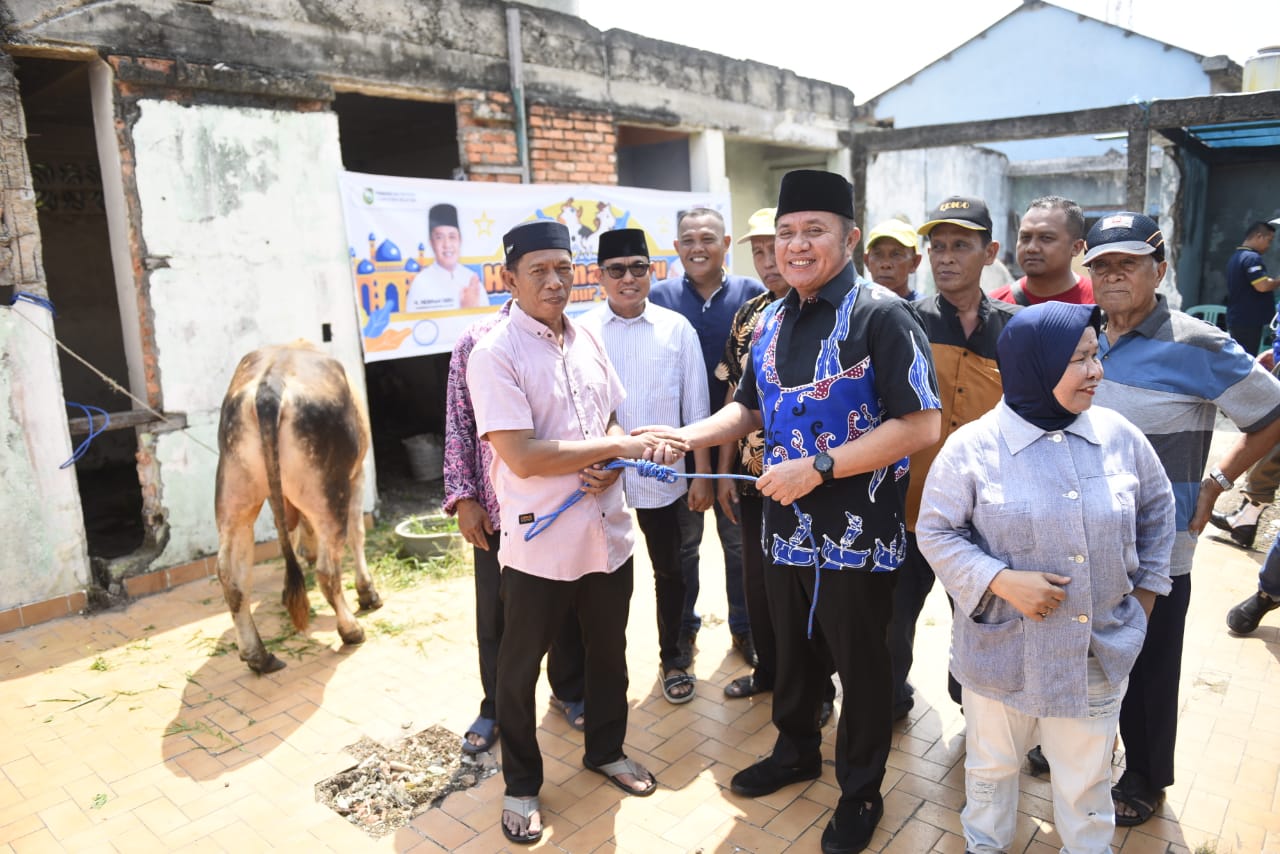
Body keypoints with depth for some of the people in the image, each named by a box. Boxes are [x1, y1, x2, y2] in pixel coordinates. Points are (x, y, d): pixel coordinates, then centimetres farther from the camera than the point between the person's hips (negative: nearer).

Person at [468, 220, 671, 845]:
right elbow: (523, 457, -22)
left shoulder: (586, 342, 5)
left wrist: (609, 467, -9)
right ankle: (521, 785, 35)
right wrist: (619, 447, -17)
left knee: (608, 650, 21)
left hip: (606, 529, 6)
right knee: (520, 667, 13)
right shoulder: (494, 354, -15)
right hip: (538, 541, -5)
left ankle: (606, 750, 46)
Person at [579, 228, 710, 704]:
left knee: (669, 570, 17)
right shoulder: (582, 332, -5)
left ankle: (671, 657, 38)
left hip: (661, 474, 1)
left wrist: (702, 473, 0)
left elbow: (696, 406, 1)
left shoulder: (677, 329, -3)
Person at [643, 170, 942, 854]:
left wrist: (818, 467, -24)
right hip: (786, 523, 6)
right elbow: (750, 409, 16)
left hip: (857, 533, -6)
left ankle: (860, 792, 34)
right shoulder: (772, 322, 8)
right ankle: (796, 751, 48)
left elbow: (921, 425, -20)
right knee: (790, 648, 22)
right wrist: (688, 435, -2)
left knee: (859, 663, 11)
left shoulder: (880, 316, -15)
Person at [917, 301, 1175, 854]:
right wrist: (1000, 581, -22)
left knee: (1087, 777, 20)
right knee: (991, 765, 20)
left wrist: (1146, 588, 12)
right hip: (1001, 650, -2)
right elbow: (936, 532, -10)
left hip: (1100, 653, 3)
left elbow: (1157, 510, 13)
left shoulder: (1121, 438, -4)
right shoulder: (972, 447, -15)